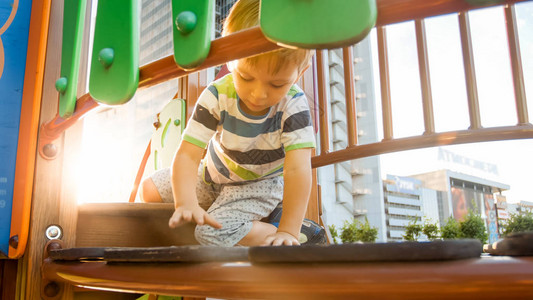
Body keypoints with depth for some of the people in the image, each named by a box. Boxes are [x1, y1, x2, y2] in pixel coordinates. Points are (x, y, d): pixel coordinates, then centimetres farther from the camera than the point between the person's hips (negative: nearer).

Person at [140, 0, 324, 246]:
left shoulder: (293, 106, -30)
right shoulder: (216, 97, -26)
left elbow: (297, 170, -35)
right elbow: (187, 154, -30)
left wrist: (288, 231, -42)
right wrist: (186, 203, -47)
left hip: (261, 182, -4)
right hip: (214, 174, 5)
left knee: (214, 233, -27)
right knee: (150, 191, 4)